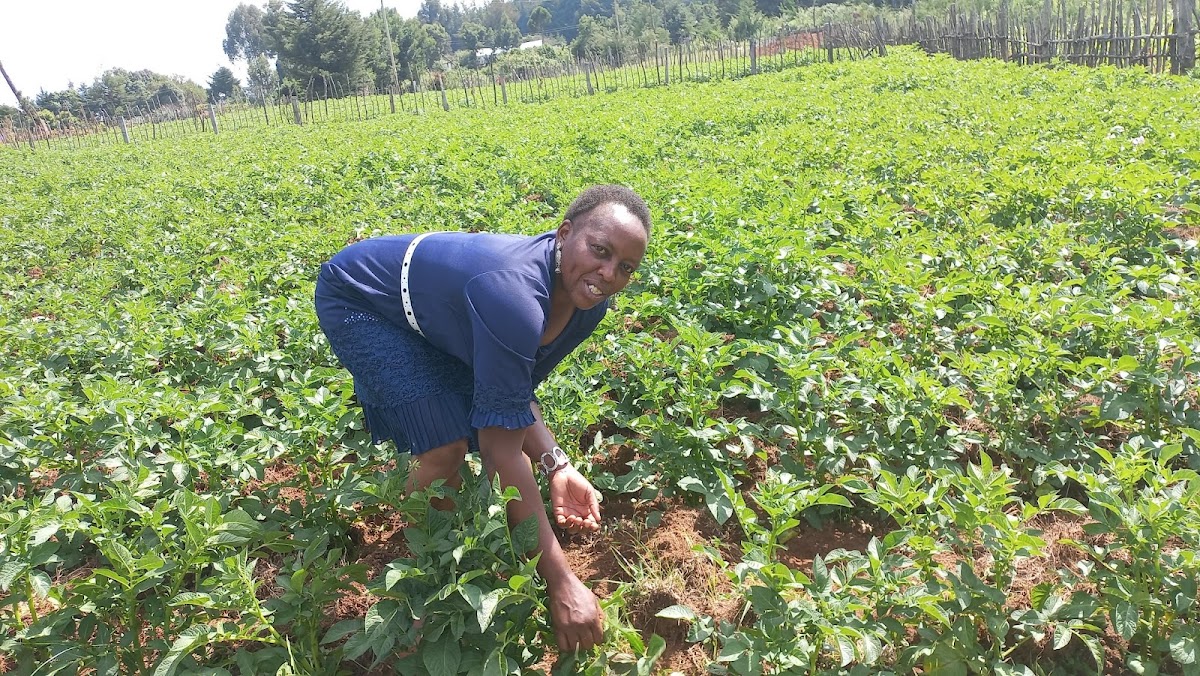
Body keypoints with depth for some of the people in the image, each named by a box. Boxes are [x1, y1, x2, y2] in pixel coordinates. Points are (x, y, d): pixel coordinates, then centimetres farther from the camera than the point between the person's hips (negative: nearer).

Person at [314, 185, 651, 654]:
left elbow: (512, 389, -5)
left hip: (432, 313, 8)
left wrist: (556, 465, -21)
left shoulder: (587, 302, -15)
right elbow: (501, 449, -39)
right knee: (446, 450, -18)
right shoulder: (514, 295, -42)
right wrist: (561, 582, -35)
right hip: (359, 297, -7)